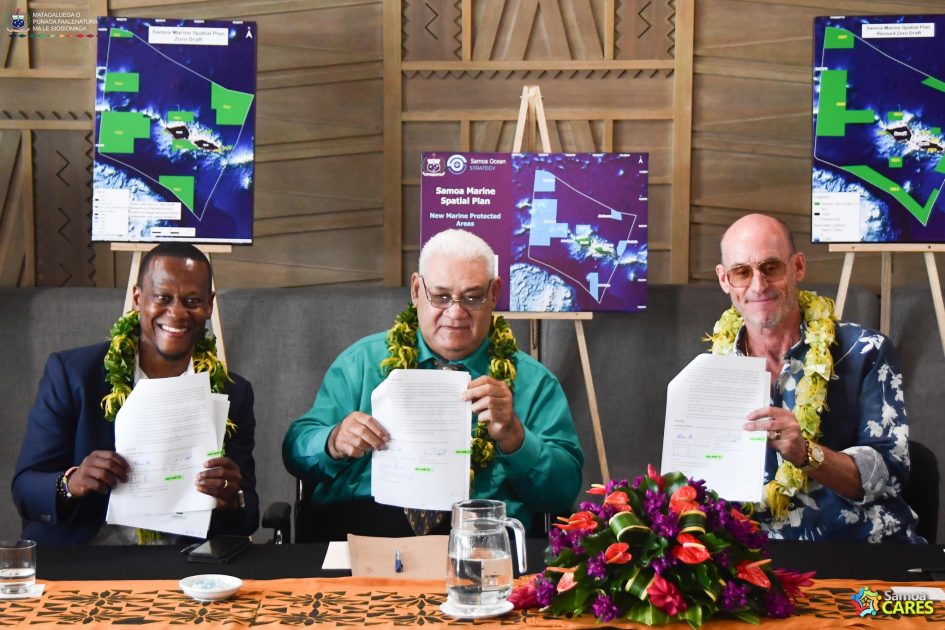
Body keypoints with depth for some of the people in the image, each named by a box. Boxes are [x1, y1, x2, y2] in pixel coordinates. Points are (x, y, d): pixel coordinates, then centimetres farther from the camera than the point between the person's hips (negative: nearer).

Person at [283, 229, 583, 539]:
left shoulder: (533, 382, 11)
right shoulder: (360, 362, 13)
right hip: (362, 522, 1)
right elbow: (296, 452, 10)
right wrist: (334, 442, -13)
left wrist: (512, 436, -13)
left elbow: (565, 490, 5)